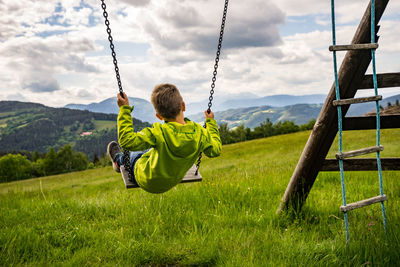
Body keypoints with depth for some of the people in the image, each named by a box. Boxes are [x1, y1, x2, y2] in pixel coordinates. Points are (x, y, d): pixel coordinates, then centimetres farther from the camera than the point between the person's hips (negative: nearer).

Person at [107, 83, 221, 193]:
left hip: (147, 182, -5)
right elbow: (215, 150, -8)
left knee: (132, 155, 26)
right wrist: (211, 122, 4)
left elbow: (126, 141, -35)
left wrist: (124, 109, -29)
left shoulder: (158, 134, -39)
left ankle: (118, 159, 60)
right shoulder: (199, 132, -26)